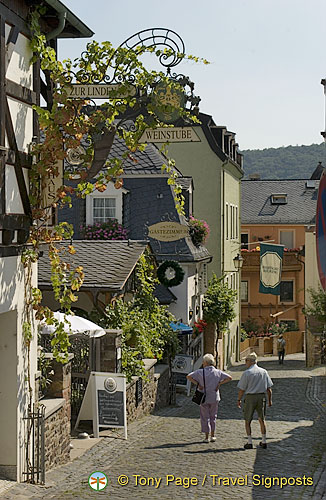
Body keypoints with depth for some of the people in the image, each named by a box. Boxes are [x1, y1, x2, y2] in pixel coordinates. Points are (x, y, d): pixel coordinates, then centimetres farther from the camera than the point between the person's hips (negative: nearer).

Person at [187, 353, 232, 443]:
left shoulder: (200, 372, -8)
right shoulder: (218, 372, -2)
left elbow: (189, 376, -13)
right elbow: (229, 378, -4)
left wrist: (197, 383, -9)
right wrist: (219, 383, -3)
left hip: (204, 398, -2)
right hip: (214, 398, 2)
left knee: (205, 417, 7)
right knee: (213, 417, 17)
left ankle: (206, 437, 7)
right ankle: (212, 436, 20)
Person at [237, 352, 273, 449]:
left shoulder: (246, 373, -9)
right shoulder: (264, 372, 2)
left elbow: (242, 389, -7)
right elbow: (269, 388, 4)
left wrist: (239, 400, 5)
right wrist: (270, 400, 13)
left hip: (250, 397, -4)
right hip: (262, 397, 4)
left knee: (247, 421, 9)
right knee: (262, 420, 16)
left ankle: (249, 442, 6)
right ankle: (263, 441, 17)